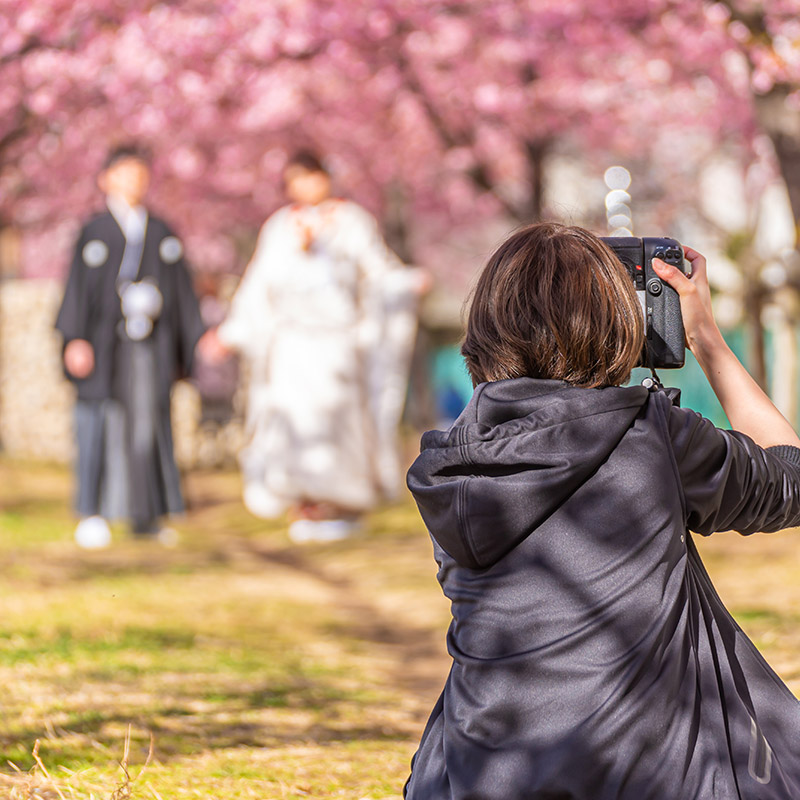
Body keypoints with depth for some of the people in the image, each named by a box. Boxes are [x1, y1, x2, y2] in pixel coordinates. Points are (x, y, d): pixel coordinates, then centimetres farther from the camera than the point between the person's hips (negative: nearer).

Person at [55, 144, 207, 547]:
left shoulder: (163, 234, 12)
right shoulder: (94, 233, 3)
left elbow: (182, 292, 13)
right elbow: (78, 288, -1)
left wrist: (185, 348, 8)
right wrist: (76, 340, -13)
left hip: (150, 346, 3)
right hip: (105, 343, -3)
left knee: (148, 427, 0)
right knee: (102, 427, -5)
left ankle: (146, 514, 5)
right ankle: (92, 514, -1)